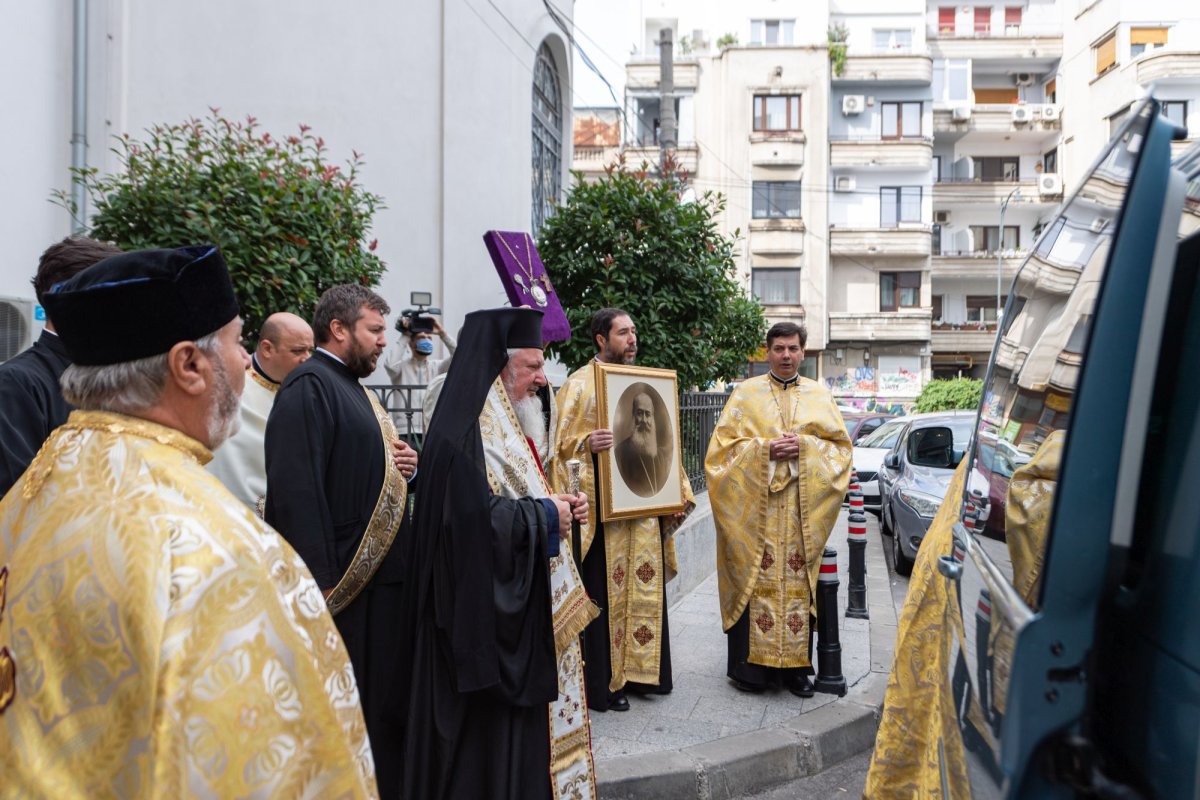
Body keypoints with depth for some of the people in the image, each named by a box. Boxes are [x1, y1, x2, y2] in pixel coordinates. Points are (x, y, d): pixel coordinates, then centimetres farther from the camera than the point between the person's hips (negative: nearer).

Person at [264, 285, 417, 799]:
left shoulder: (354, 389, 17)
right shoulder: (309, 387, -13)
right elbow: (297, 488, -23)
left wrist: (403, 467, 5)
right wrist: (322, 579, -26)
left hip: (380, 574, 10)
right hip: (341, 579, -10)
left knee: (381, 705, 16)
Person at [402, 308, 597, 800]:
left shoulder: (505, 426, 14)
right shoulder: (465, 432, -19)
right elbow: (478, 518, -29)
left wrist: (562, 506, 4)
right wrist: (547, 513, -16)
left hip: (523, 612, 10)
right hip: (488, 614, -10)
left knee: (524, 730, 17)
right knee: (490, 736, 0)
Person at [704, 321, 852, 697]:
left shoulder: (819, 395, 12)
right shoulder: (746, 393, 7)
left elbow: (841, 445, 8)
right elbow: (723, 444, 1)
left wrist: (805, 447, -9)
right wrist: (765, 449, -12)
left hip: (804, 509, 2)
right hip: (753, 506, -2)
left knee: (799, 582, 3)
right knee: (755, 582, -1)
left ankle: (795, 667, 12)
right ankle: (750, 665, 8)